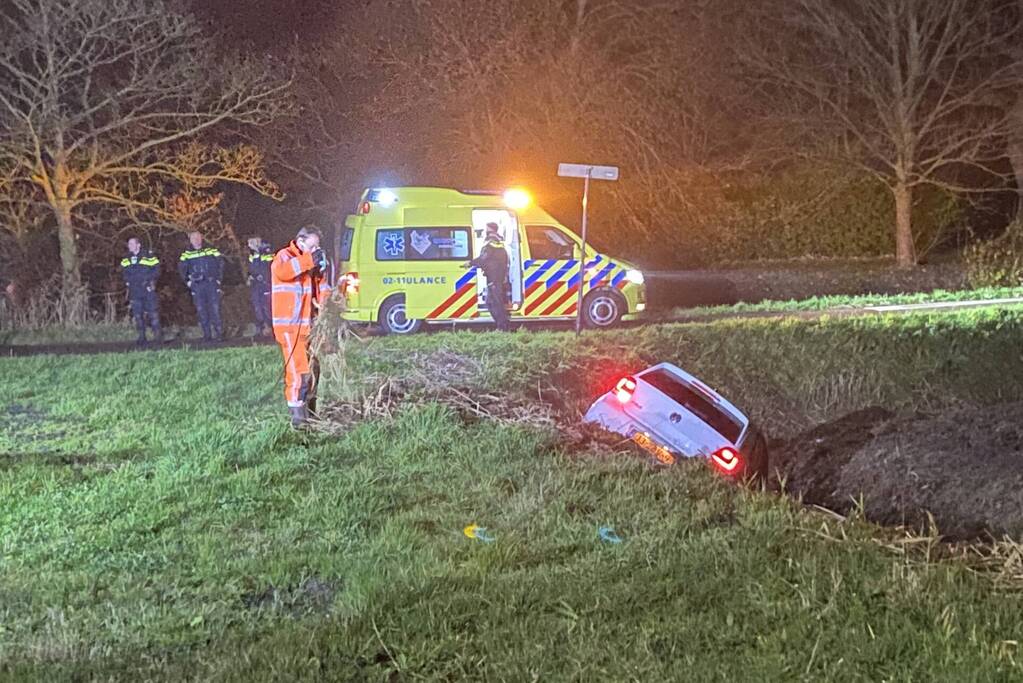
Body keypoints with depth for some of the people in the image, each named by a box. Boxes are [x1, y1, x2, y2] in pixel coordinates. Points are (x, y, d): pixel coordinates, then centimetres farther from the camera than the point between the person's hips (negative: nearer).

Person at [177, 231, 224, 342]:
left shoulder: (212, 251, 5)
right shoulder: (186, 255, 8)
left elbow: (221, 264, 8)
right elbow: (181, 269, 15)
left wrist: (218, 279, 2)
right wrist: (187, 282, 6)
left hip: (211, 284, -1)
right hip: (196, 286, 2)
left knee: (215, 308, -6)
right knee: (201, 311, 1)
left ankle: (219, 333, -4)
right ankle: (207, 335, 5)